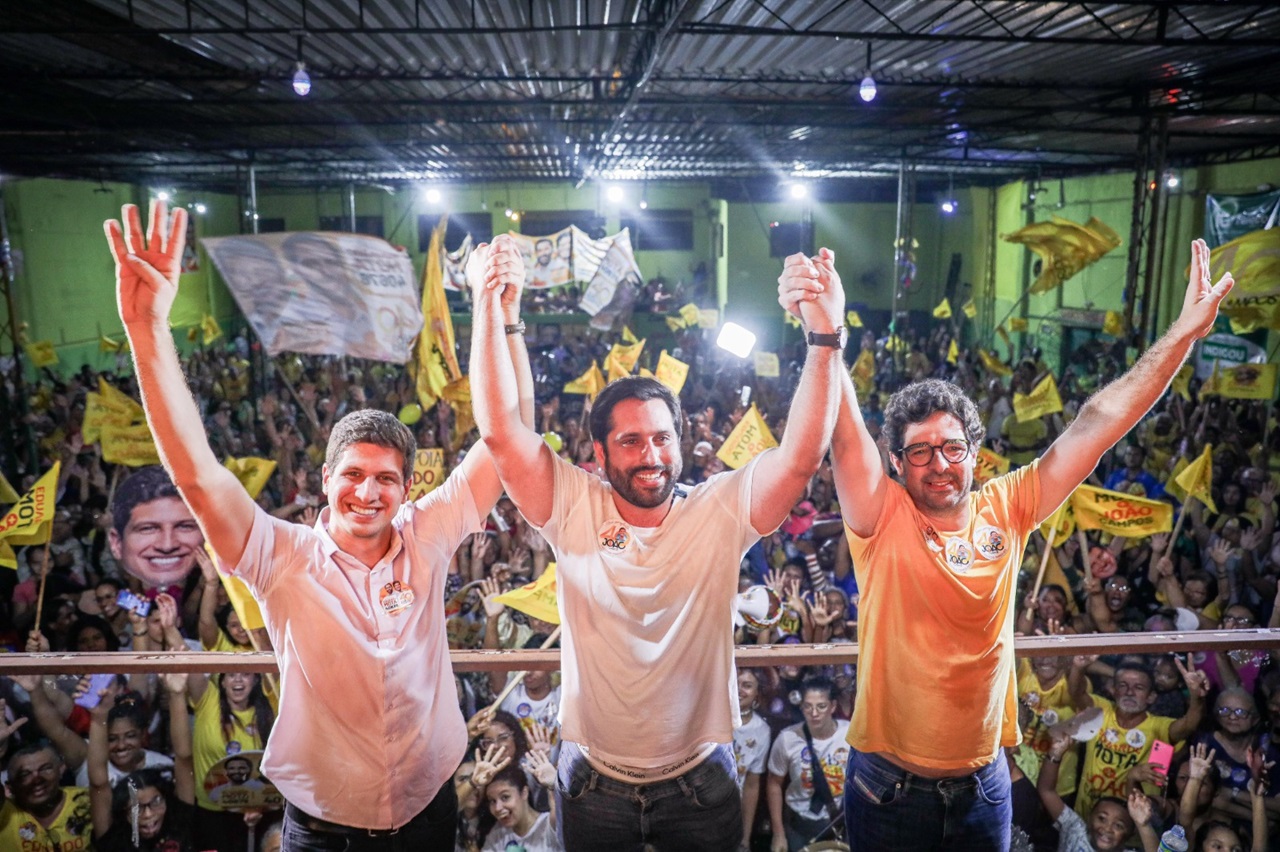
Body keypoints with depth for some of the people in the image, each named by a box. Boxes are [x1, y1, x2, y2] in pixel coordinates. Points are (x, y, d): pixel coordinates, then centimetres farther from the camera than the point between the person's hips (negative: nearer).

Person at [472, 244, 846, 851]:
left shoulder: (718, 512, -11)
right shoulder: (574, 509, -11)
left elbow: (801, 456, -22)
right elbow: (500, 432, -20)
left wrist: (825, 334, -30)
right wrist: (489, 306, -25)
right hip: (593, 780, 0)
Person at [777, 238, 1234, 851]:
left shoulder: (1005, 510, -4)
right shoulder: (882, 520, -13)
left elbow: (1097, 425, -5)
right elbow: (845, 431, -28)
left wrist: (1185, 331, -6)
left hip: (983, 783, 3)